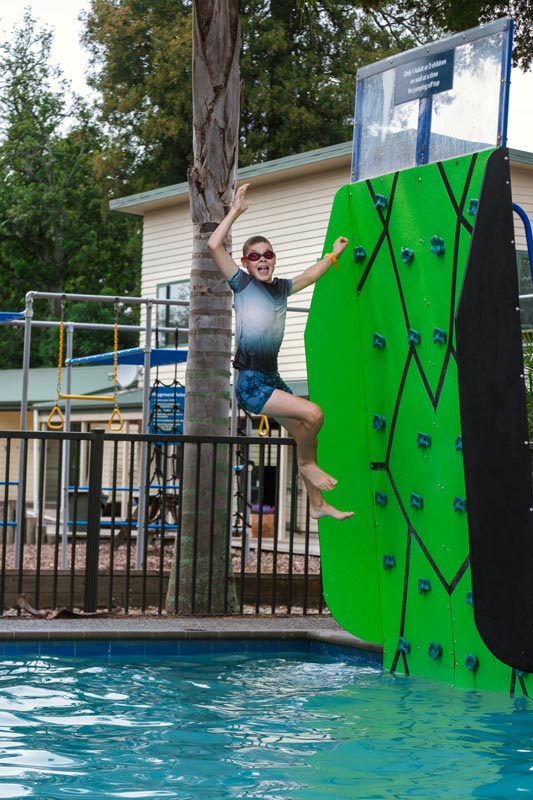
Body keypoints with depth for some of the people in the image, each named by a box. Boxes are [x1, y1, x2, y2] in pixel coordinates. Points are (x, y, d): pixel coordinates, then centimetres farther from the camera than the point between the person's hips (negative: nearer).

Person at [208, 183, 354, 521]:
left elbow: (310, 275, 32)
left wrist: (334, 253, 40)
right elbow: (214, 245, -16)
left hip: (272, 377, 8)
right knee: (313, 413, -21)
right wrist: (236, 210, -10)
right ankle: (307, 463, 6)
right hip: (250, 382, -7)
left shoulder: (281, 288, 12)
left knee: (305, 434, 13)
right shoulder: (242, 284, -5)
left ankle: (317, 504, 27)